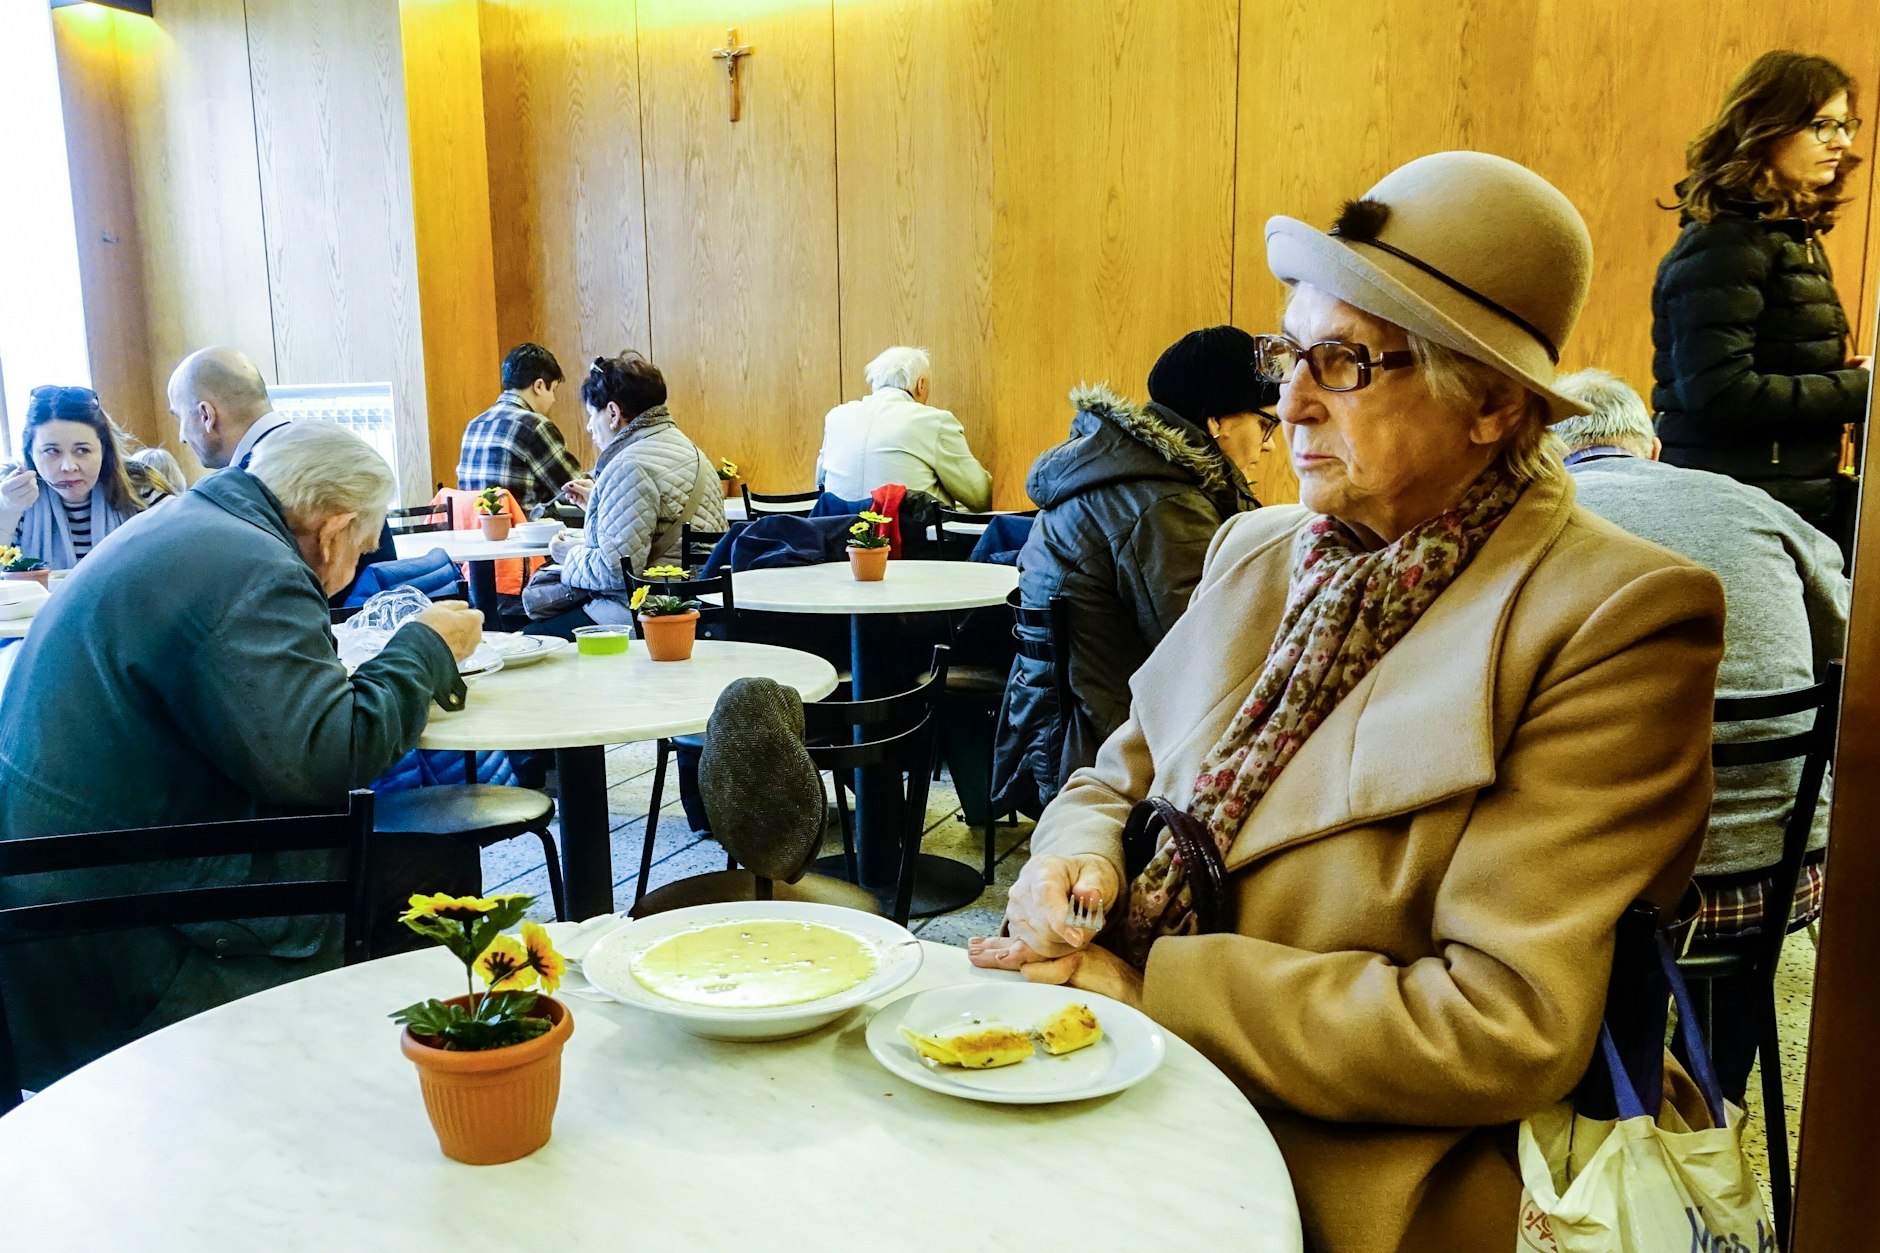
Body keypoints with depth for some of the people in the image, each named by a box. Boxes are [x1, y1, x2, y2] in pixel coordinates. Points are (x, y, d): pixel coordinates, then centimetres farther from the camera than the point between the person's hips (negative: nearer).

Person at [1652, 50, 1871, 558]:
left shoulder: (1794, 235, 13)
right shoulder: (1726, 242, -14)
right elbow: (1718, 391, -23)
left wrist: (1848, 375, -1)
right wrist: (1858, 389, -15)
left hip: (1801, 496, 9)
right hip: (1738, 504, -9)